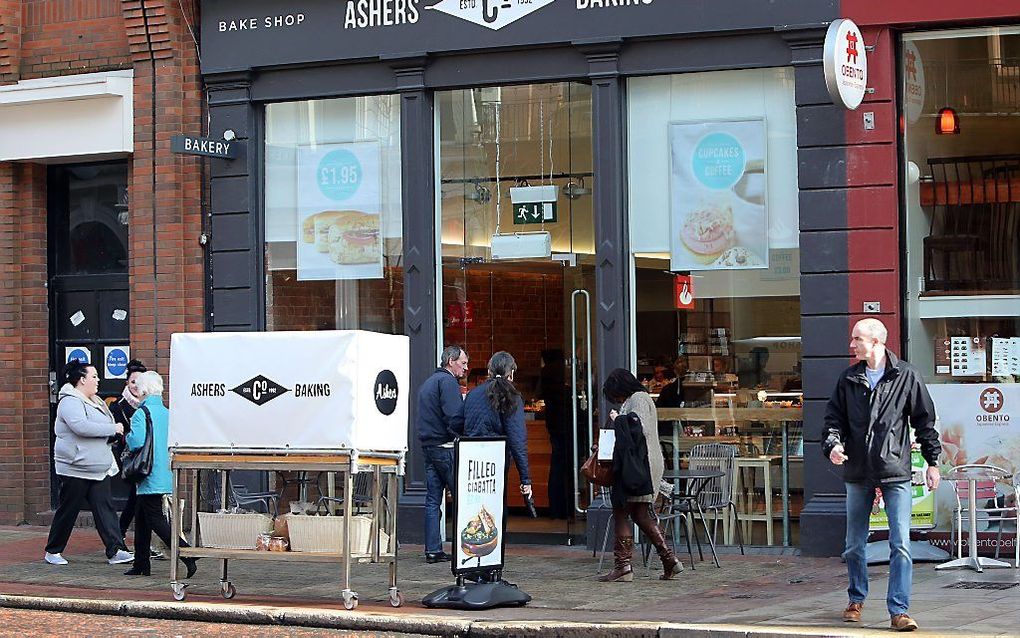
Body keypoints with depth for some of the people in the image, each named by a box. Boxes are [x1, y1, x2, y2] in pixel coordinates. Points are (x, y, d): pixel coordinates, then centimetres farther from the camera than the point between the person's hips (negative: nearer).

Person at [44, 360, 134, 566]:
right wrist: (112, 429, -22)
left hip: (99, 470, 8)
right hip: (75, 470, -8)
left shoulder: (94, 402, 16)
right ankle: (53, 551, 16)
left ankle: (115, 551, -5)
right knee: (67, 511, 3)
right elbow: (82, 426, -30)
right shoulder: (70, 402, -14)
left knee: (105, 508, -1)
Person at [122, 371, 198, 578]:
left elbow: (136, 442, -23)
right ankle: (141, 565, 22)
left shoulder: (141, 413, -13)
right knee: (141, 519, 17)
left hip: (149, 477, -8)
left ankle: (188, 557, -15)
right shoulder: (167, 413, 9)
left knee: (155, 520, -5)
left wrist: (127, 436, -3)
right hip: (164, 474, 8)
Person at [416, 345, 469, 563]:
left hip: (428, 446, 9)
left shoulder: (427, 383, 21)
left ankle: (433, 550, 6)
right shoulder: (447, 381, -10)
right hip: (446, 447, -9)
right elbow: (455, 417, -20)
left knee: (433, 500, 7)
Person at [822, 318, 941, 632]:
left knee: (900, 544, -9)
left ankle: (898, 610, -7)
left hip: (895, 473, -4)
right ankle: (856, 599, 31)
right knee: (854, 544, 12)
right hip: (858, 473, 4)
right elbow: (834, 416, 11)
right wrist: (833, 444, -10)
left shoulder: (906, 376, -1)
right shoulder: (849, 379, 8)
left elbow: (924, 420, 3)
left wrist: (932, 461, 2)